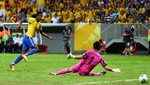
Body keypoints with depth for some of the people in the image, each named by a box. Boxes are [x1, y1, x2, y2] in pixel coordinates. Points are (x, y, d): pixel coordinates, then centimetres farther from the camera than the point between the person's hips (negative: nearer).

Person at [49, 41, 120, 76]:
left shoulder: (89, 52, -11)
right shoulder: (100, 58, -4)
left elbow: (82, 57, -19)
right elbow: (106, 67, -8)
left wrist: (73, 56, -12)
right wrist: (113, 70, 3)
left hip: (79, 67, -2)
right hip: (84, 72, 2)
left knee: (69, 69, 13)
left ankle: (55, 73, 13)